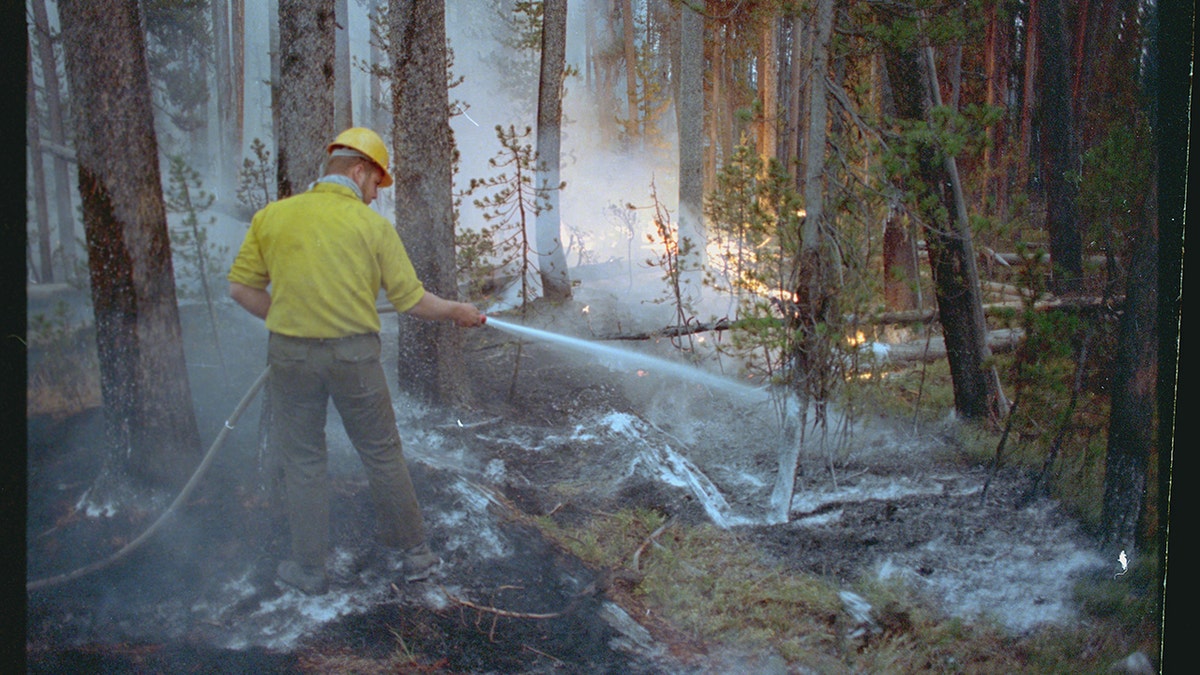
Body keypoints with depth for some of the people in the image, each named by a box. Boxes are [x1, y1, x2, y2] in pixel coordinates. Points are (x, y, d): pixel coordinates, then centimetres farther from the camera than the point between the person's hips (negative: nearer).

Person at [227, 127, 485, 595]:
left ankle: (309, 568, 21)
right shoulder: (373, 225, -5)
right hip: (354, 353, -1)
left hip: (291, 353, 1)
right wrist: (457, 312, 14)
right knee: (382, 455, 13)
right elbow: (410, 299, -3)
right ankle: (415, 553, 23)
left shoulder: (271, 217, 1)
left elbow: (241, 288, 2)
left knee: (303, 459, 13)